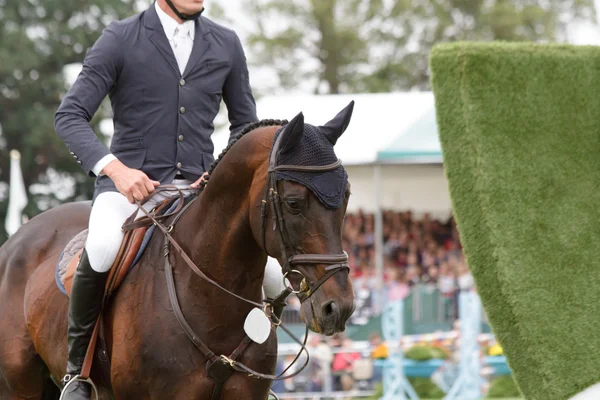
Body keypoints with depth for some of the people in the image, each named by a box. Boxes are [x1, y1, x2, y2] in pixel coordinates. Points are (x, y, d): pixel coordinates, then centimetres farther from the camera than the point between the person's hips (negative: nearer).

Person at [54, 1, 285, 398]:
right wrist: (114, 167, -22)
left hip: (200, 187, 4)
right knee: (102, 251, -37)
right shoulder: (121, 39, -2)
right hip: (131, 184, -3)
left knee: (275, 281, -15)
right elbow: (70, 115, -6)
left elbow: (245, 123, 19)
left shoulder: (227, 45, 10)